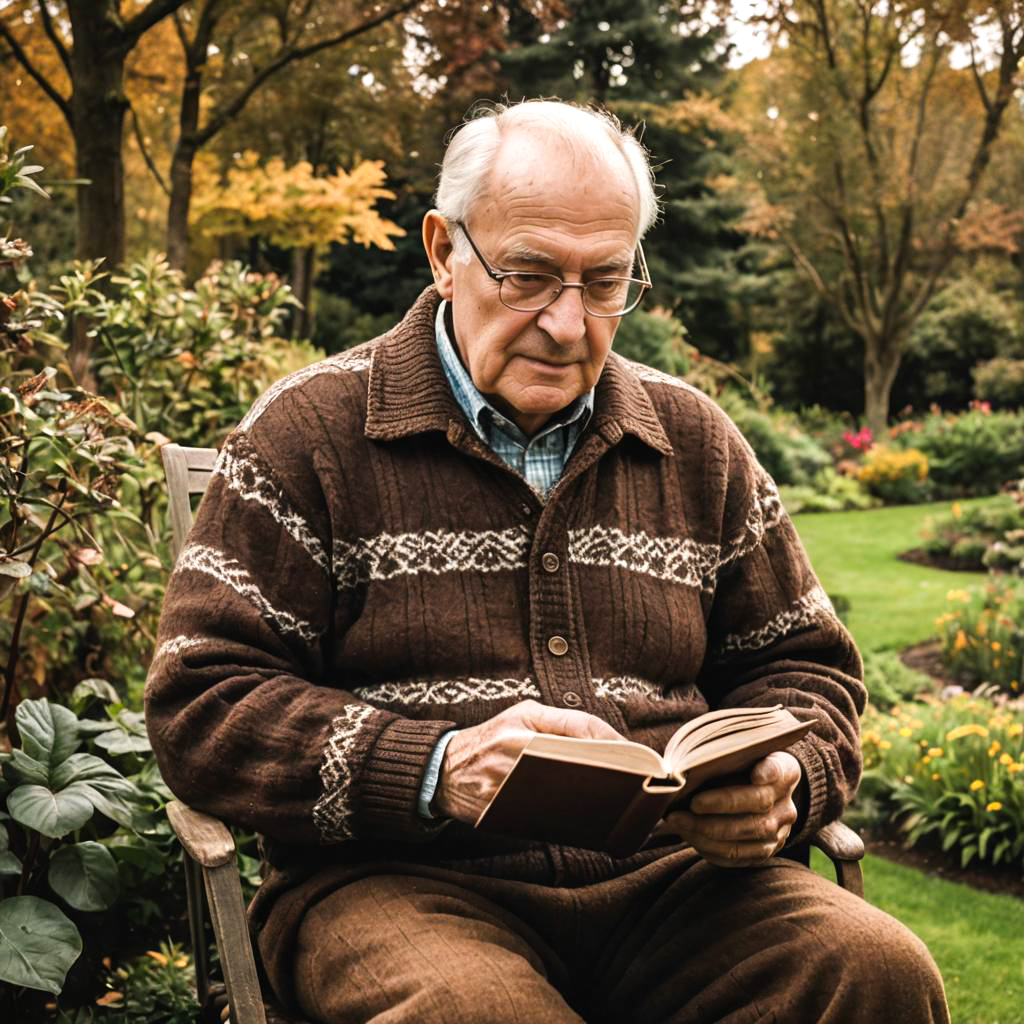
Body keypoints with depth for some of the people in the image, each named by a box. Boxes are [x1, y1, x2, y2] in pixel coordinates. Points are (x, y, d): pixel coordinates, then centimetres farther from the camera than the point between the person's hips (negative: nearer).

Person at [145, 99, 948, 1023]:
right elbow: (200, 705, -4)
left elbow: (803, 667, 21)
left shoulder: (694, 441, 14)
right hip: (396, 889, -4)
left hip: (664, 875, 5)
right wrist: (434, 771, -20)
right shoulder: (311, 432, 1)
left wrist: (780, 783, -4)